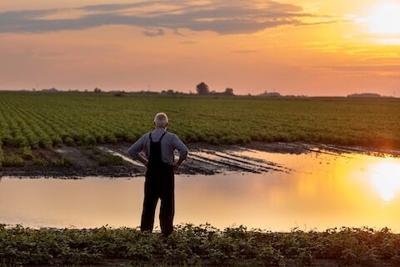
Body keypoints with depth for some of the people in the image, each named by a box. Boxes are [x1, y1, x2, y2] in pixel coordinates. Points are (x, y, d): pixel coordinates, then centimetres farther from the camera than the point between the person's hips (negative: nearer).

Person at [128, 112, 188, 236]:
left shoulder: (147, 137, 1)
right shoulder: (171, 137, -10)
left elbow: (131, 151, 2)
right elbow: (184, 150, -23)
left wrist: (145, 162, 8)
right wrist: (178, 163, -7)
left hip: (151, 172, 3)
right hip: (166, 173, -3)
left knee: (149, 200, 13)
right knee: (167, 202, 9)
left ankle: (145, 228, 12)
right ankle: (166, 230, 14)